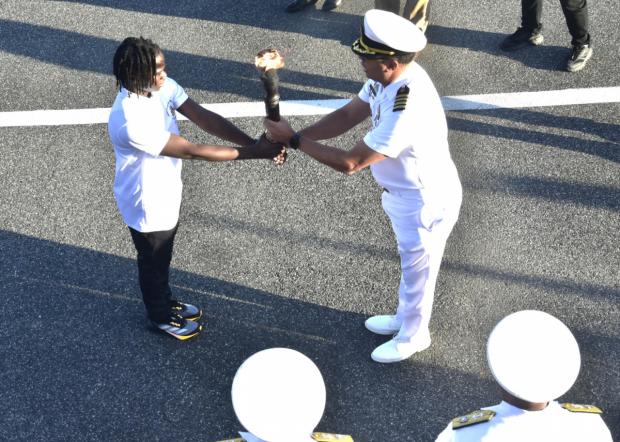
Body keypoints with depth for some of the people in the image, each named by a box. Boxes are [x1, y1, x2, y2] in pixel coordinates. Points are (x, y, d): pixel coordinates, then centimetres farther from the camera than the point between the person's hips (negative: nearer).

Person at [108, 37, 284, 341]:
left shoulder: (162, 87, -15)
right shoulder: (130, 120, -38)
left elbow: (205, 118, -18)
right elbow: (191, 151, -35)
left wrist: (255, 143, -30)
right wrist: (252, 153, -33)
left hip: (167, 193, 7)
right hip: (147, 204, -7)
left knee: (163, 256, 30)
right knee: (153, 262, 20)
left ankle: (165, 302, 56)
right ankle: (161, 317, 46)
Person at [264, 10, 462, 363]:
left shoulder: (407, 111, -40)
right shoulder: (389, 78, -13)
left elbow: (349, 163, -34)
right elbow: (347, 116, -2)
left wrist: (295, 140, -24)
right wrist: (291, 137, -12)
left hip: (425, 202, -8)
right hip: (405, 193, 8)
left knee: (417, 272, 18)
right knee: (410, 266, 30)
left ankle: (412, 336, 44)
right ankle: (405, 317, 55)